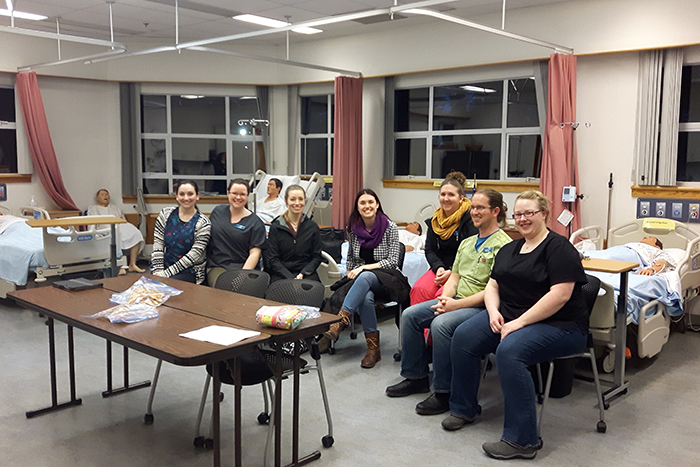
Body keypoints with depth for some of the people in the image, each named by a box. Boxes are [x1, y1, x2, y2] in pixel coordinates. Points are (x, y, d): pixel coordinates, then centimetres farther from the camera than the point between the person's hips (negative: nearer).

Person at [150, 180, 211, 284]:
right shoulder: (165, 214, 6)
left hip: (188, 271, -3)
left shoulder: (203, 223, -4)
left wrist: (166, 273, -15)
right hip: (164, 265, 3)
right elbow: (158, 245, 2)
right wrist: (158, 271, -11)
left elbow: (194, 255, -10)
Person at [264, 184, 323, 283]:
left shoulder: (313, 227, 9)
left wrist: (302, 274, -9)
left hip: (307, 275, 1)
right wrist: (291, 278, -13)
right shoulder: (276, 227, 5)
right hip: (281, 275, -1)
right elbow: (272, 259, 1)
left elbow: (316, 257, 8)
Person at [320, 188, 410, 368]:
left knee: (366, 277, -38)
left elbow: (392, 261, -10)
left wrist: (364, 267, -19)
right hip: (360, 280, 3)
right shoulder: (353, 228, 7)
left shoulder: (390, 227, -5)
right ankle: (373, 348, -29)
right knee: (366, 297, -35)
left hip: (387, 279, -2)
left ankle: (339, 323, -47)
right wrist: (351, 271, 1)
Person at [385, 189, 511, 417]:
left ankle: (443, 392, -18)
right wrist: (444, 299, -4)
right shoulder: (467, 243, 18)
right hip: (456, 300, 9)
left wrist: (456, 305, -21)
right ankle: (416, 377, 9)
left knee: (442, 324, -32)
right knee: (410, 315, -3)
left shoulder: (503, 245, -11)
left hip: (482, 306, -9)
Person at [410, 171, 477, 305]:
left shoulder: (470, 219, -5)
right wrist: (439, 268, -7)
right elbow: (429, 250, 13)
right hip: (440, 269, 5)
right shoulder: (435, 220, 14)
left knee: (442, 295, -32)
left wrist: (452, 272, -17)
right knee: (418, 289, -24)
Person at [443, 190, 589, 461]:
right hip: (509, 316, 8)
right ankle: (464, 408, 8)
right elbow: (492, 286, 16)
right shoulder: (509, 249, 15)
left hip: (558, 325, -8)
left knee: (509, 351, -34)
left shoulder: (558, 248, -10)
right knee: (463, 336, -12)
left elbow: (560, 294, -21)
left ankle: (522, 441, -24)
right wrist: (494, 312, -7)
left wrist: (520, 322, -22)